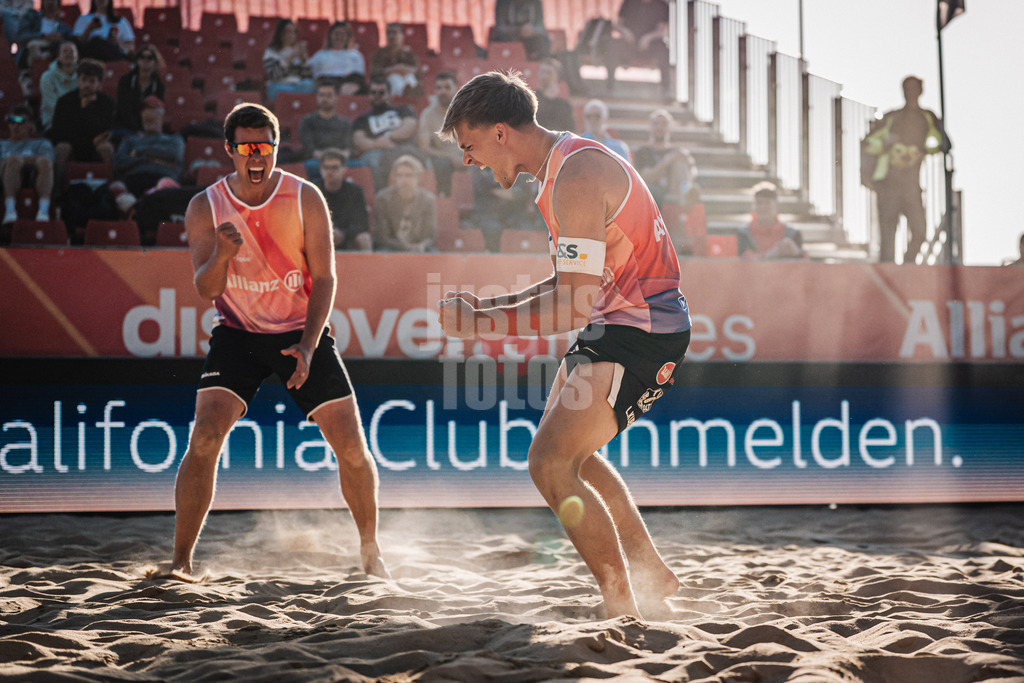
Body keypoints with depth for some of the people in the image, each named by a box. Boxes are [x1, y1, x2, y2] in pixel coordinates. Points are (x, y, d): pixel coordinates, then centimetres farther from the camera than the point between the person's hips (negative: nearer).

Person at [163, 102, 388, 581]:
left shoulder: (305, 198, -10)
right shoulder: (205, 207, -8)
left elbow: (324, 277, -8)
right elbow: (205, 290, -12)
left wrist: (308, 348, -21)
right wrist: (221, 256, -36)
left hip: (301, 331, 0)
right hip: (237, 332, 0)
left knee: (351, 446, -4)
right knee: (204, 438, -18)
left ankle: (370, 550, 17)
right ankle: (181, 559, -8)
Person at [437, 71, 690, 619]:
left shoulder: (577, 176, -22)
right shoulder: (563, 167, 12)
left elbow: (573, 307, -26)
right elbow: (571, 285, 19)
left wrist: (478, 322, -19)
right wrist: (487, 304, 10)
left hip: (641, 332, -11)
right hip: (617, 323, 11)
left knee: (550, 465, -15)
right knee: (567, 451, 24)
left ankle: (625, 609, -7)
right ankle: (653, 574, 33)